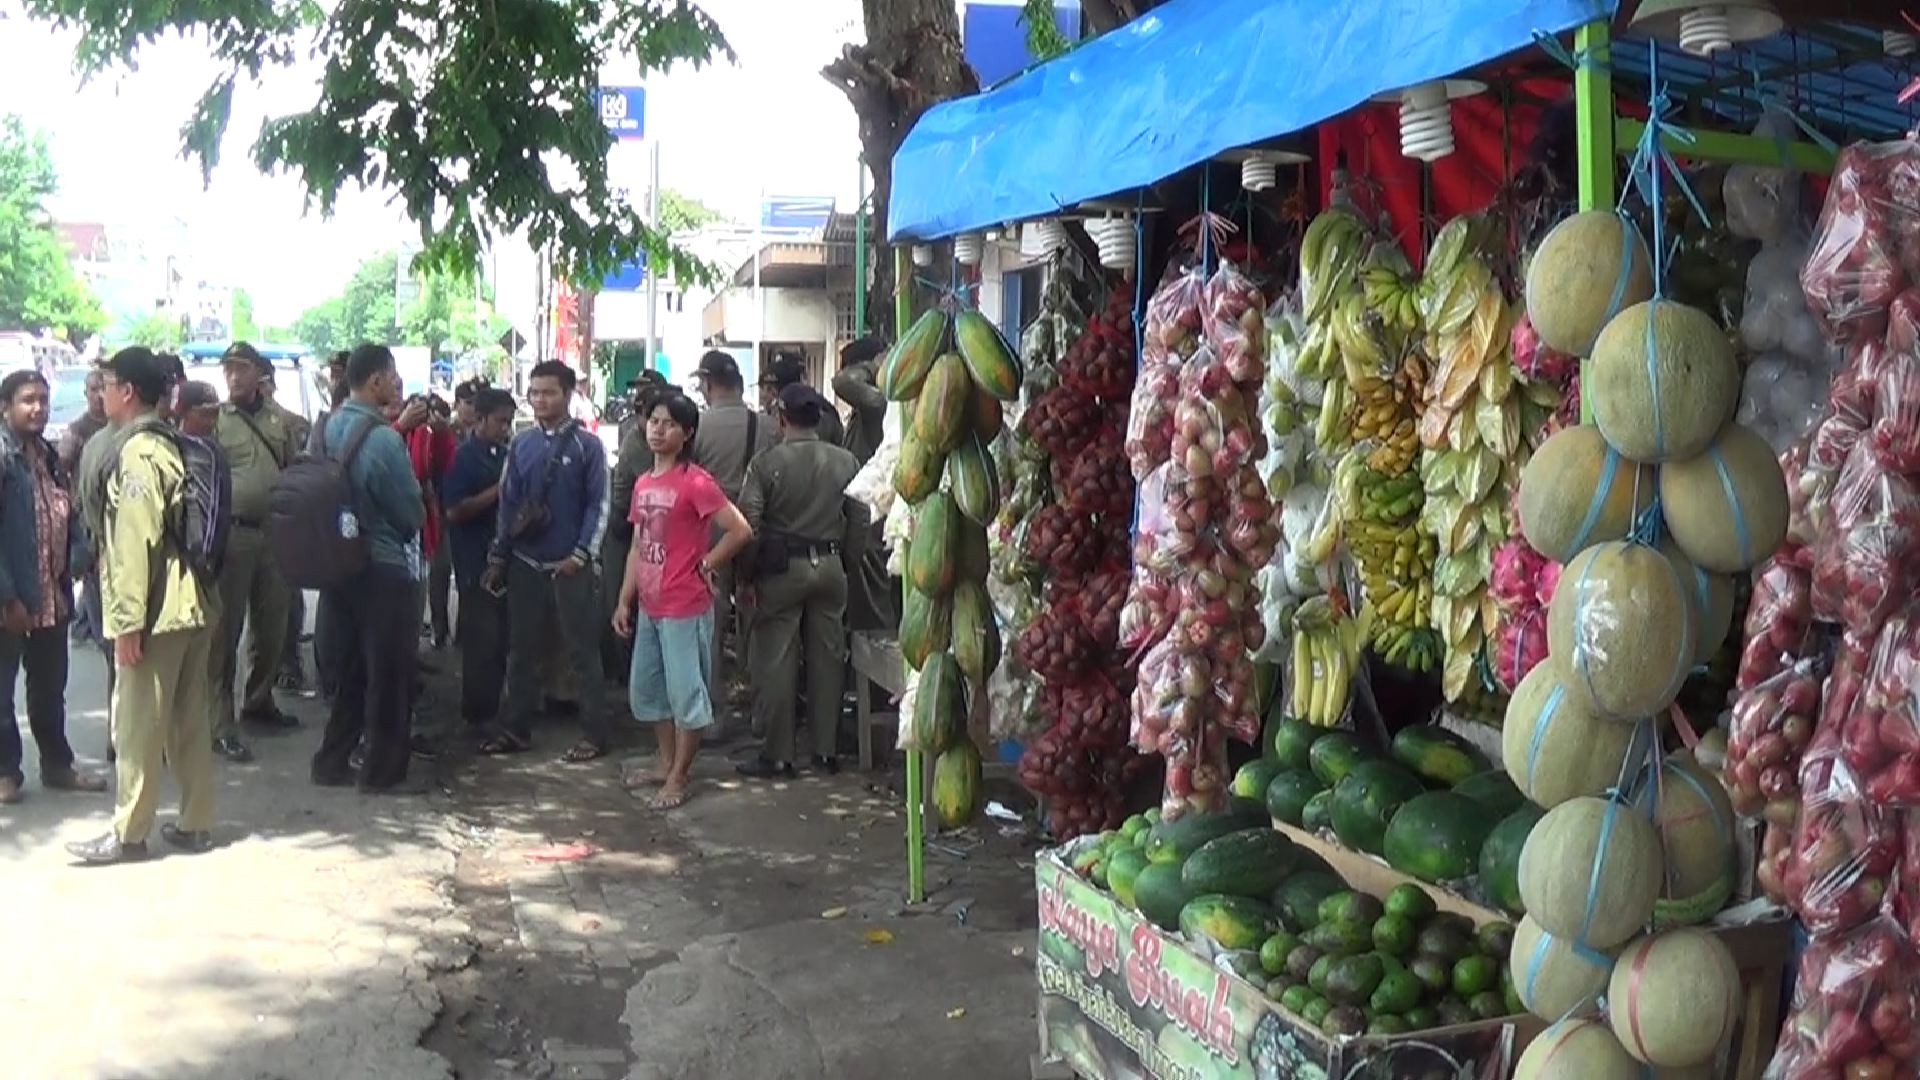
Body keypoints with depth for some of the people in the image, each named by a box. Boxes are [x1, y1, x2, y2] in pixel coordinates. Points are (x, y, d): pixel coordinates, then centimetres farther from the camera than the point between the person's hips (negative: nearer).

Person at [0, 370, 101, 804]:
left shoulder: (49, 456, 11)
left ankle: (57, 764, 29)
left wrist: (80, 558, -3)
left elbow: (68, 518, 15)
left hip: (52, 597, 7)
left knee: (50, 687, 17)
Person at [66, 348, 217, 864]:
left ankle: (128, 833, 8)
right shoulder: (170, 446, 14)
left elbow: (134, 542, -19)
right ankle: (195, 823, 17)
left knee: (137, 724, 0)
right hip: (190, 605, 9)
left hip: (156, 611, -9)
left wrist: (127, 620, -19)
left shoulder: (138, 452, -13)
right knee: (188, 720, 11)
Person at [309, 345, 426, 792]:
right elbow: (413, 512, -14)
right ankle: (382, 771, 13)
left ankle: (333, 760, 25)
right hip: (385, 570, -7)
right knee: (389, 675, 5)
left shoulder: (327, 429, 2)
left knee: (347, 668, 18)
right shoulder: (384, 439, -21)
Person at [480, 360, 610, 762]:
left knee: (581, 650, 2)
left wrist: (581, 555, -14)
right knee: (521, 648, 11)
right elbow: (507, 503, 10)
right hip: (524, 563, 4)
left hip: (569, 565, -4)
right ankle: (517, 729, 21)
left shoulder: (587, 446, -5)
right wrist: (498, 557, 7)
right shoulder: (520, 444, 7)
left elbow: (598, 505, -6)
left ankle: (594, 733, 8)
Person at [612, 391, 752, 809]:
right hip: (649, 606, 9)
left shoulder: (695, 482, -14)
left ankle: (678, 778, 11)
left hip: (685, 607, -9)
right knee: (645, 688, 17)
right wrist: (625, 601, 12)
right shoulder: (643, 484, 10)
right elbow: (638, 548, 15)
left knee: (686, 692, 1)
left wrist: (706, 565, -8)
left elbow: (740, 531, -18)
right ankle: (666, 762, 31)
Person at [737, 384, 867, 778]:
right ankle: (826, 750, 16)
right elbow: (859, 521, 3)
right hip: (830, 567, 4)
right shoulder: (845, 462, 0)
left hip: (781, 568, -3)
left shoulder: (766, 463, -10)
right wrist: (846, 561, 13)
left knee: (776, 661, 3)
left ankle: (778, 755, 7)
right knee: (827, 657, 10)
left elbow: (748, 524, -11)